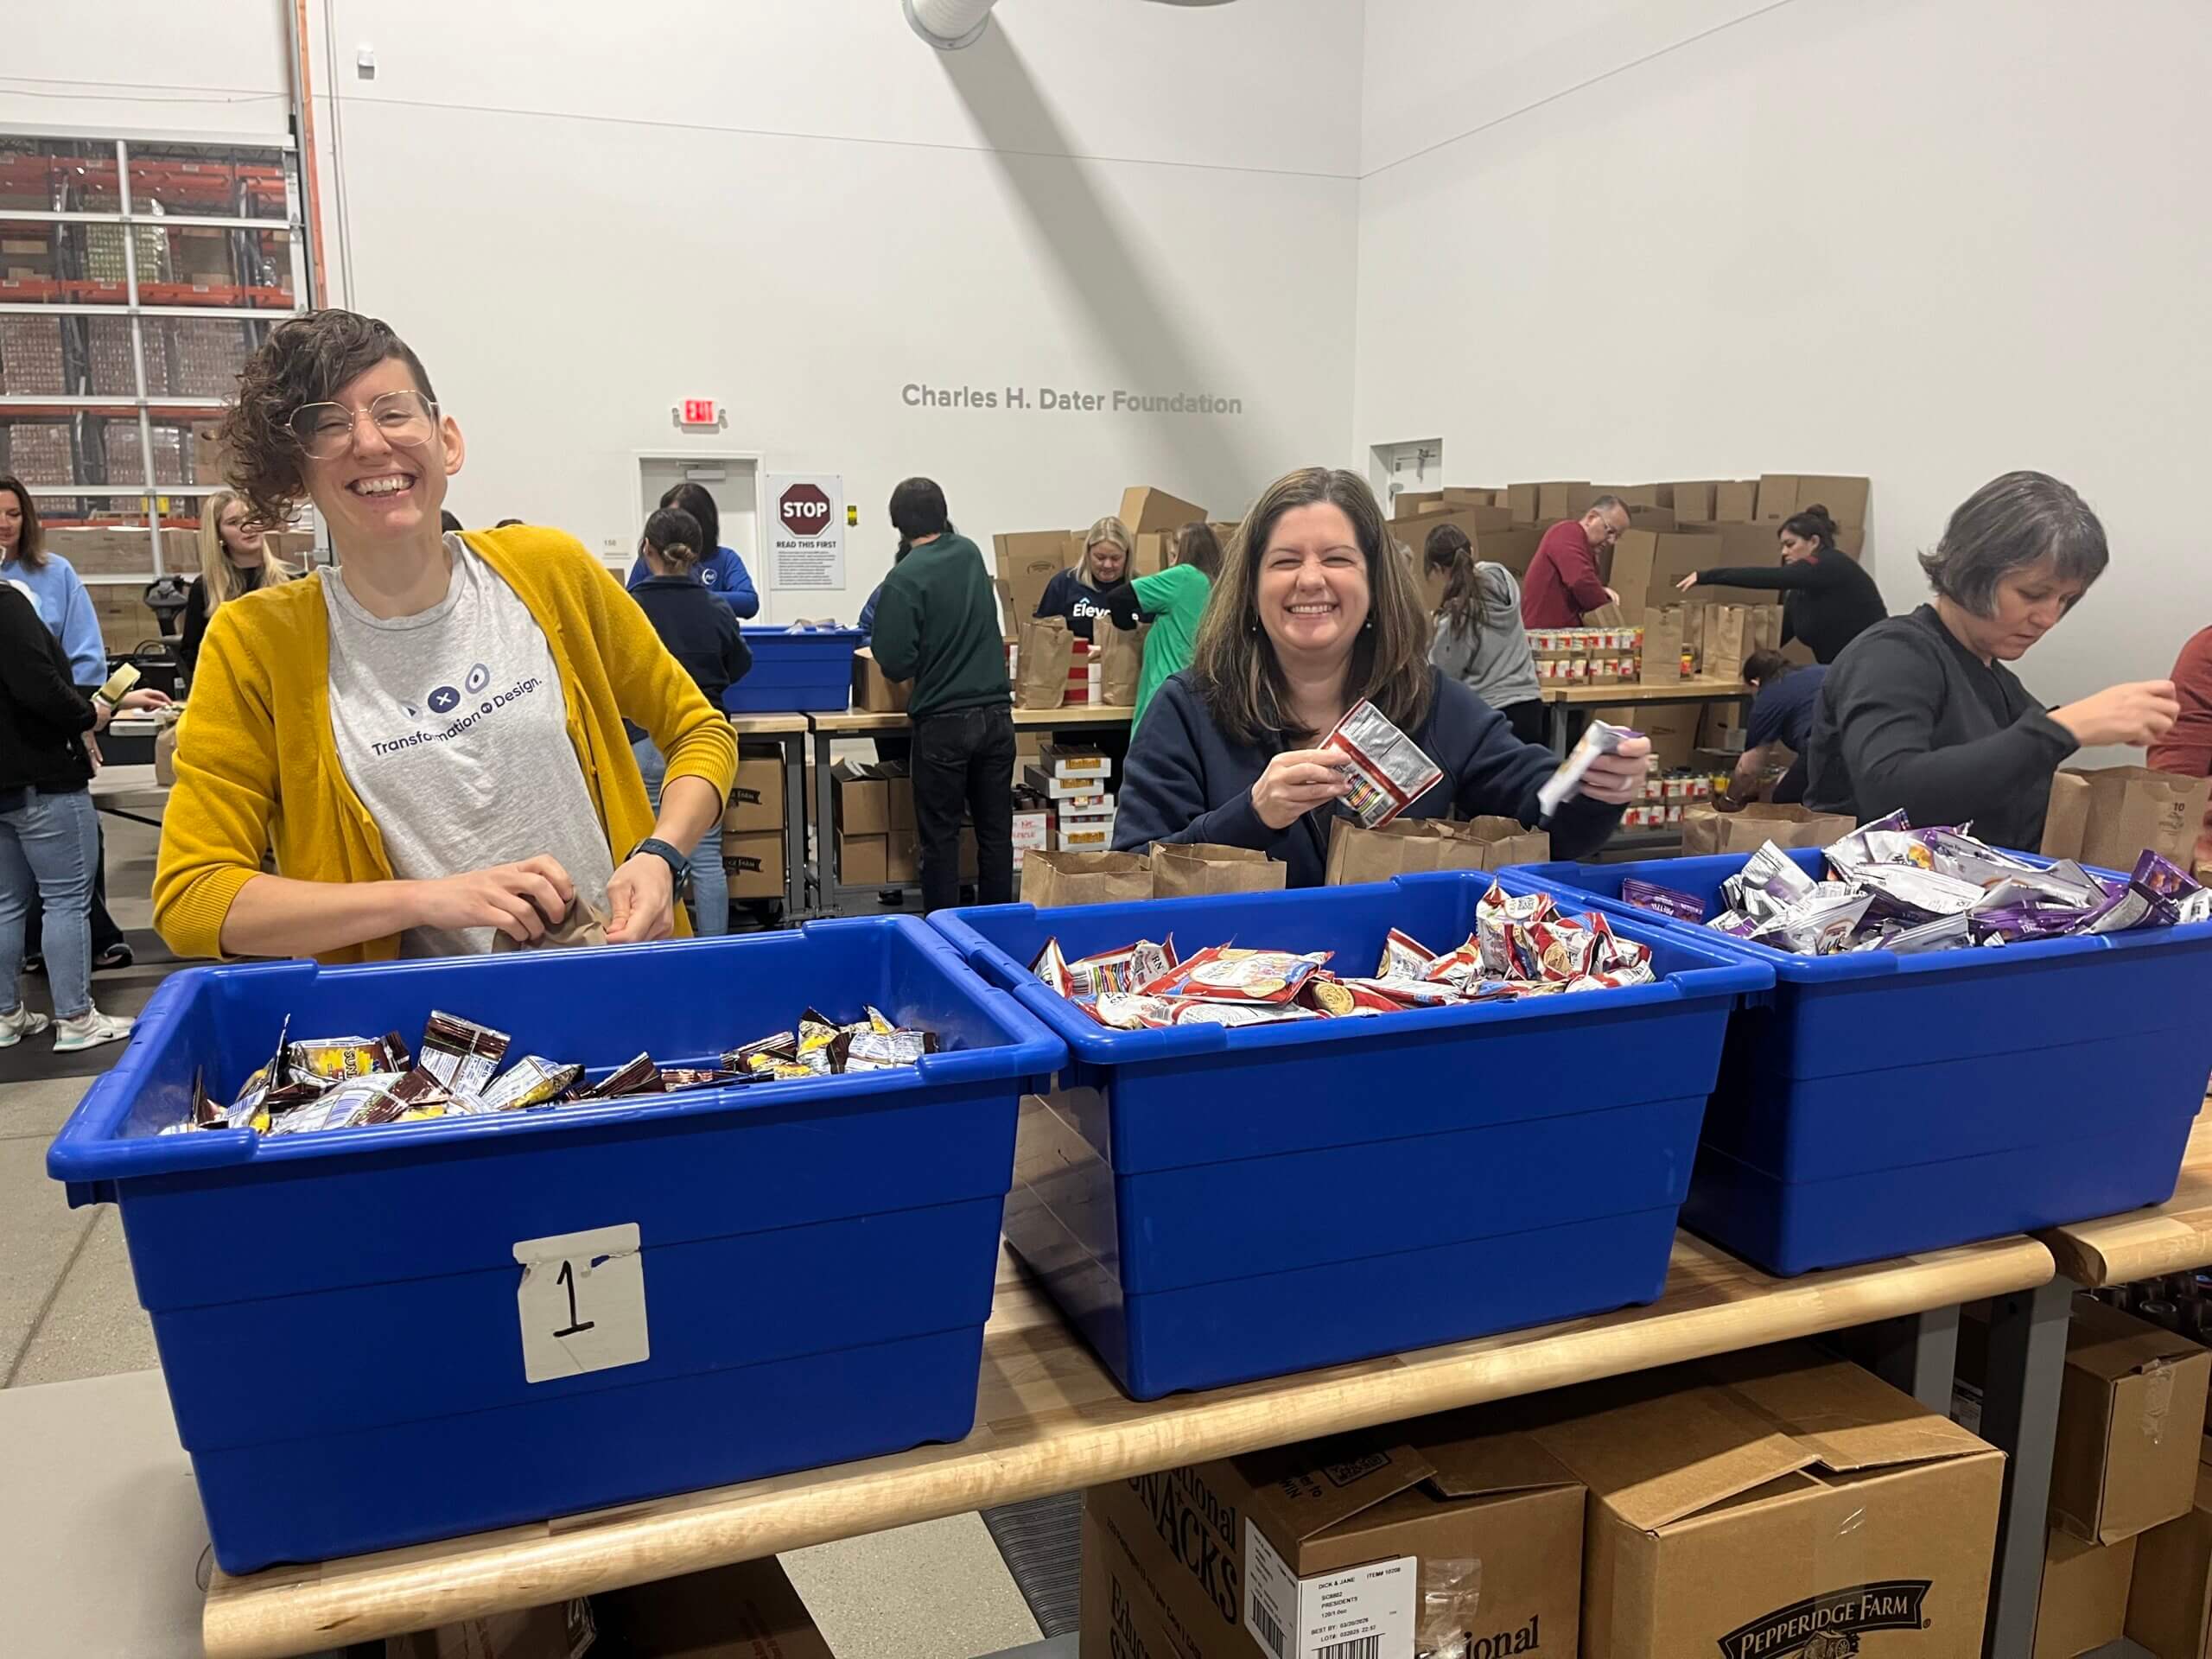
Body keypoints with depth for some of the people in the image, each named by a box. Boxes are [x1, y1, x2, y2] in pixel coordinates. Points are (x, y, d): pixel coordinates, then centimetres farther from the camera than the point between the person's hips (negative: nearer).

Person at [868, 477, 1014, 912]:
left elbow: (895, 663, -14)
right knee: (996, 831, 11)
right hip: (996, 714, 5)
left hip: (943, 723, -5)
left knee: (940, 836, 5)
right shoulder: (970, 553, 7)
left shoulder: (905, 578, -12)